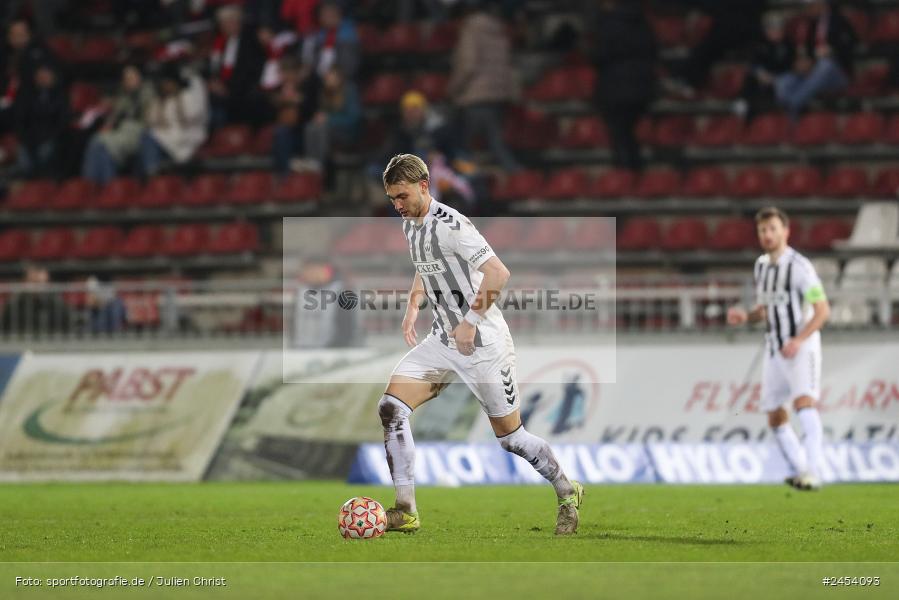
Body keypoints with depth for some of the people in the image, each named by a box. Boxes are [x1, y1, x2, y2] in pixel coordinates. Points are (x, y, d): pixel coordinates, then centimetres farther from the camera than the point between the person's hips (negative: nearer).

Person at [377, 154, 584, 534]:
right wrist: (412, 308, 13)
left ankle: (567, 493, 27)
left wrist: (470, 322, -26)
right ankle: (406, 512, -8)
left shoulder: (450, 225, -20)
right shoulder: (410, 224, 8)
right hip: (443, 340, 8)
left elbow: (498, 273, -28)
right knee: (390, 408, -10)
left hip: (483, 343, -8)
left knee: (510, 437, 1)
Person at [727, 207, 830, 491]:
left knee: (804, 402, -26)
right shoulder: (762, 265, 11)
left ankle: (812, 473, -37)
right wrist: (745, 316, 0)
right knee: (776, 418, 7)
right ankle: (798, 471, 22)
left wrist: (798, 340, -26)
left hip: (802, 347, -8)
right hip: (774, 349, 8)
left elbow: (823, 309, -15)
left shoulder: (799, 266, -12)